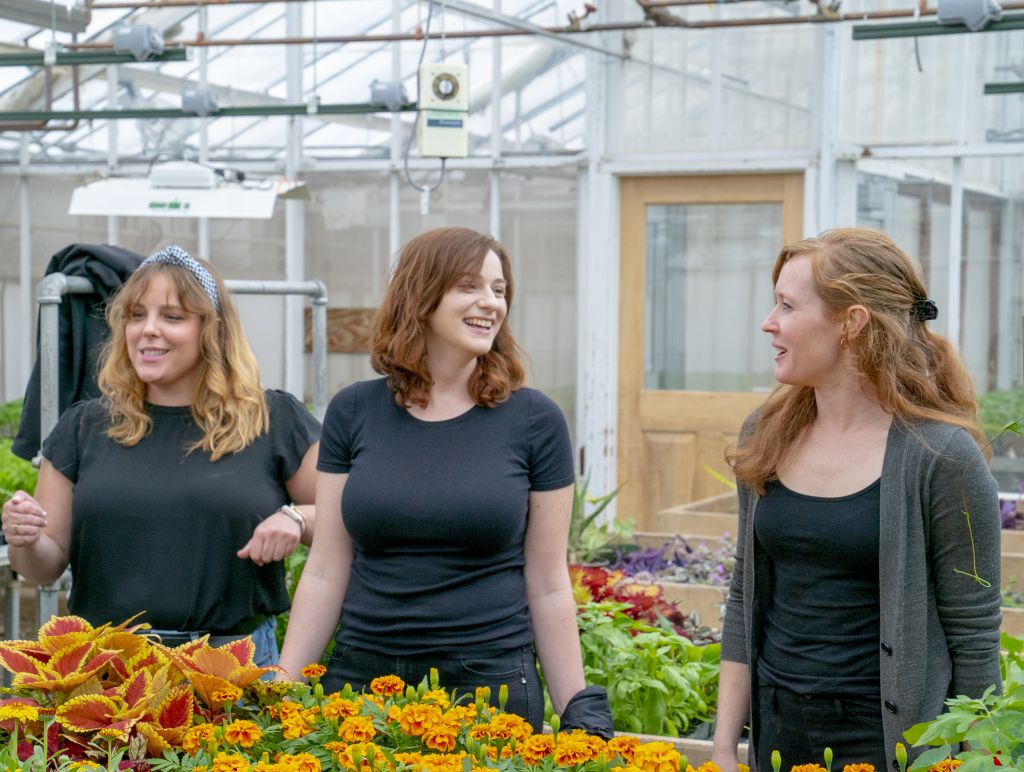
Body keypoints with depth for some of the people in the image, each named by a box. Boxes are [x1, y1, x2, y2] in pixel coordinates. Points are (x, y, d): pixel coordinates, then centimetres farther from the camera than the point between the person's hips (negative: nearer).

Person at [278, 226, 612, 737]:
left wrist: (579, 713, -1)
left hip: (493, 681, -1)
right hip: (362, 676, 2)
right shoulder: (353, 413, 2)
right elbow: (326, 571, 4)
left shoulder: (534, 421, -2)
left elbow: (548, 586, 1)